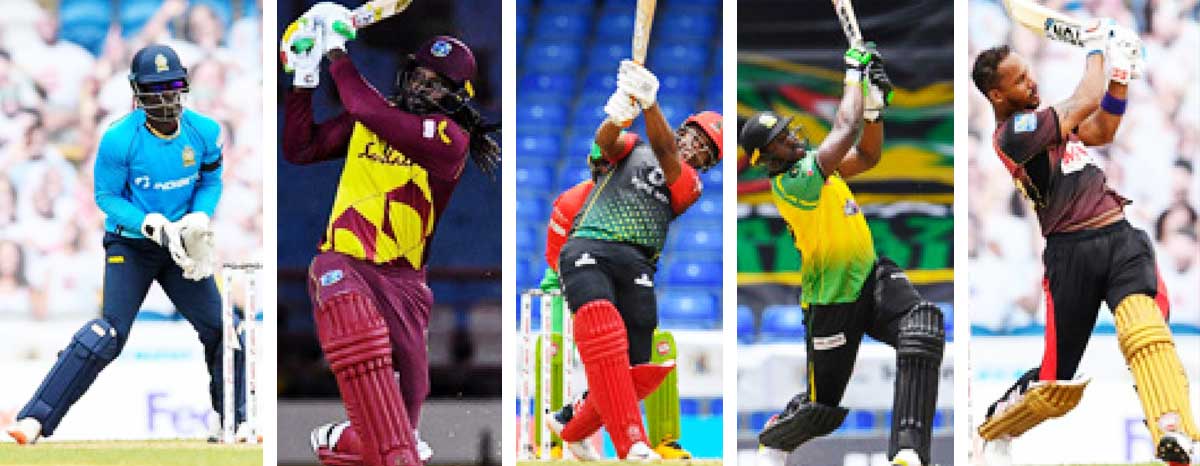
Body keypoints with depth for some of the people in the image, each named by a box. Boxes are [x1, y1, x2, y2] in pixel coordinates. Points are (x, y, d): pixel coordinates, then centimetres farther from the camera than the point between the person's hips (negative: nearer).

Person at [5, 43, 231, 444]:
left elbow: (211, 181, 10)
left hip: (180, 246, 5)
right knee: (109, 334, -19)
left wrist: (199, 217, -11)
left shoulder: (204, 132, -6)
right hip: (130, 244, -5)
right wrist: (151, 225, -24)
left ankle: (236, 422, 26)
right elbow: (107, 196, -10)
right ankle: (35, 420, -20)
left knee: (222, 330, 5)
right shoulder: (119, 139, -18)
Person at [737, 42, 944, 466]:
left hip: (872, 276, 7)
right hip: (832, 301, -7)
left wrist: (874, 104, -2)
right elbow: (845, 131, -24)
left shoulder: (813, 161, 6)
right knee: (822, 408, 1)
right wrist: (855, 73, -12)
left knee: (923, 324, -25)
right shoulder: (791, 183, -21)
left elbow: (866, 156, 13)